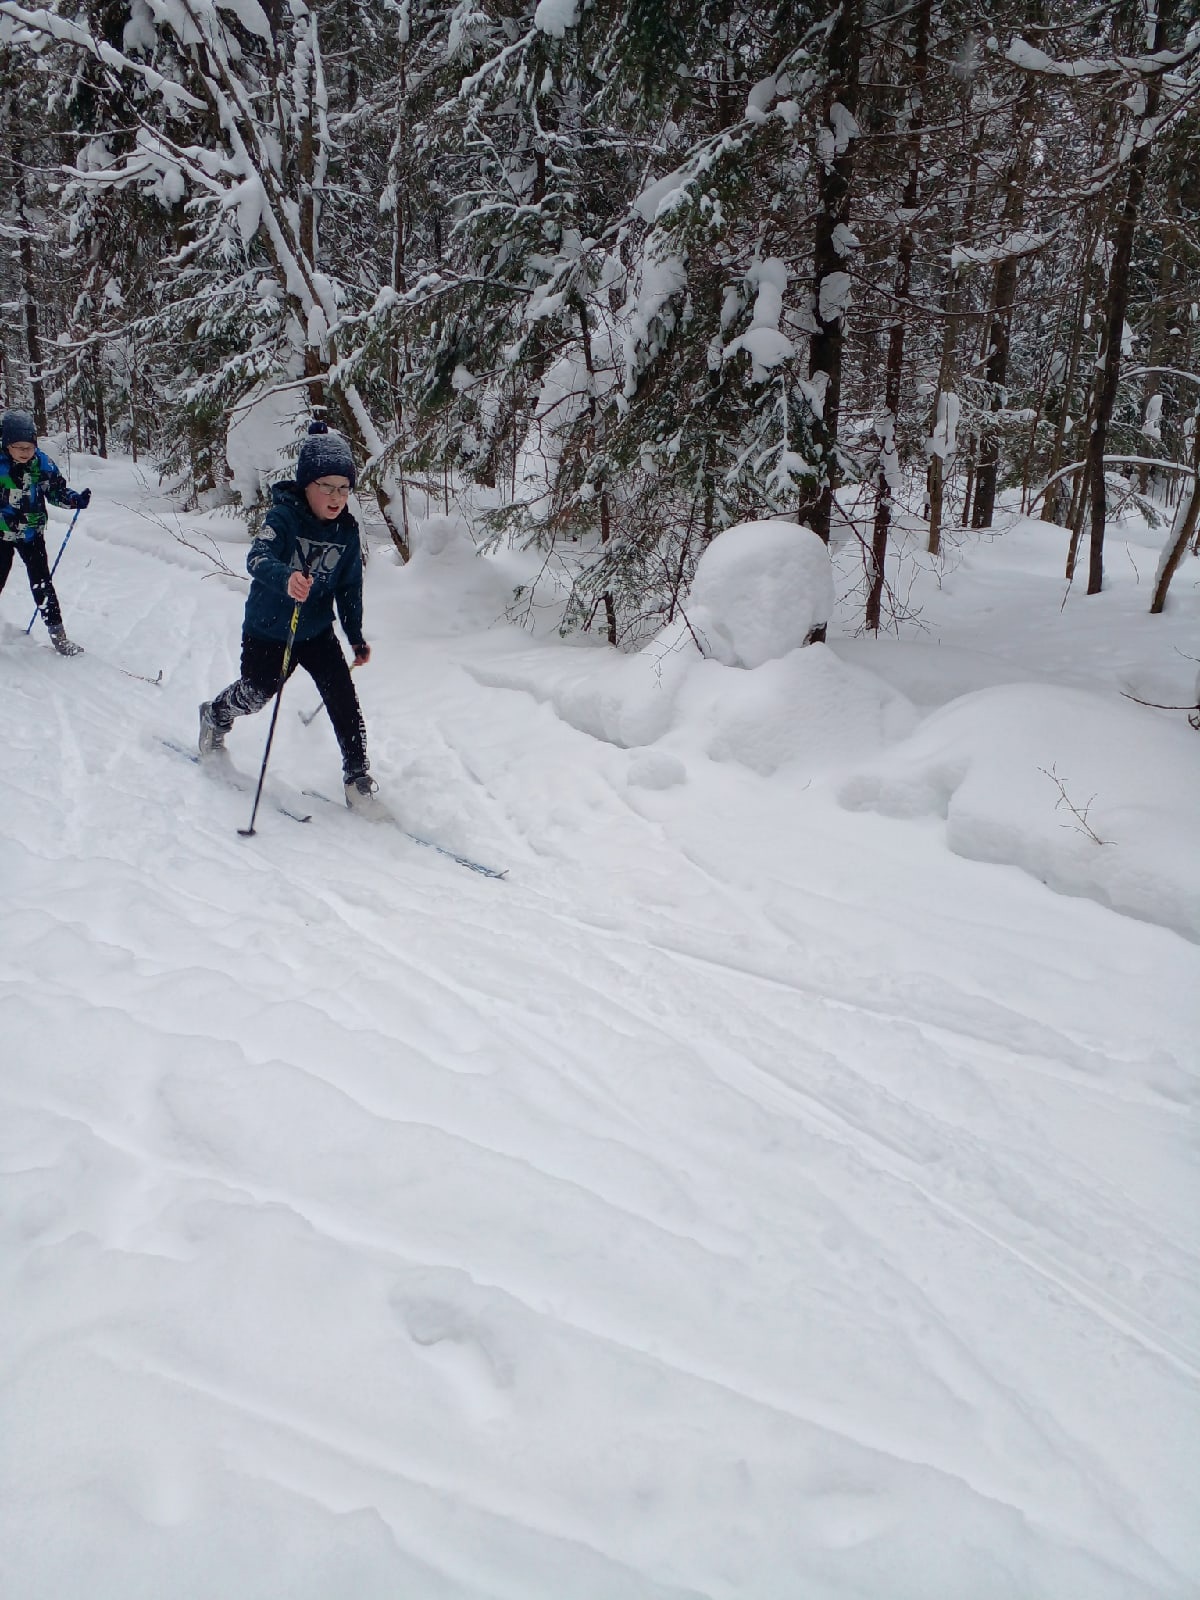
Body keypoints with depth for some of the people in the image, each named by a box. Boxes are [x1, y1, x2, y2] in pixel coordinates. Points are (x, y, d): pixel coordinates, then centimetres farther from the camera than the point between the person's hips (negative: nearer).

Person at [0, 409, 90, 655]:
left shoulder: (41, 462, -9)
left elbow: (56, 490, 1)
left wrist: (75, 499, -18)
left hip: (32, 533, 1)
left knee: (41, 582, 0)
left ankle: (57, 632, 5)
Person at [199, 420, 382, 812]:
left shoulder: (347, 531, -5)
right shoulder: (284, 517, -21)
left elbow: (350, 588, 7)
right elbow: (257, 557, -38)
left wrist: (356, 636, 11)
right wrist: (286, 578, -60)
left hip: (318, 631, 3)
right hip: (268, 631, -3)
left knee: (343, 698, -10)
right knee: (257, 693, 16)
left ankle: (357, 778, 2)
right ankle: (215, 716, 52)